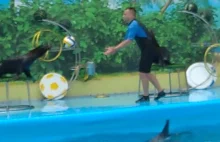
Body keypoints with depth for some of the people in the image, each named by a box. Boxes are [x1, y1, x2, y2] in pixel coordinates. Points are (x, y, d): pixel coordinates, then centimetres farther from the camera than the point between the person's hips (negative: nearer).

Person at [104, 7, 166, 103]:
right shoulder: (133, 24, 15)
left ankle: (145, 97, 5)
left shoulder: (133, 25, -16)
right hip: (149, 50, 10)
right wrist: (114, 48, 6)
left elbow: (128, 41, -25)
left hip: (148, 50, -10)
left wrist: (114, 49, -25)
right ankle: (160, 91, 21)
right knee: (146, 72, 17)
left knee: (143, 73, -4)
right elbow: (126, 41, 14)